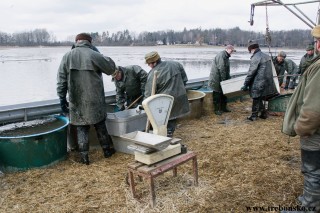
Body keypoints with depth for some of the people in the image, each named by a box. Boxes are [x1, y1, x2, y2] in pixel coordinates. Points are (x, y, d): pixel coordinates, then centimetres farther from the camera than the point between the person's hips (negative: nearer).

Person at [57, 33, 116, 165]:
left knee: (81, 127, 10)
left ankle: (84, 156, 12)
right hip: (94, 99, -2)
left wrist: (62, 98, 9)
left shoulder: (67, 56, 3)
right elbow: (111, 68, 3)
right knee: (100, 125, 13)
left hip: (76, 100, 2)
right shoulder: (94, 55, -8)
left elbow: (61, 80, 3)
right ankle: (107, 149, 25)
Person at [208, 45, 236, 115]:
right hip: (217, 79, -10)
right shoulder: (221, 56, -19)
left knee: (224, 93, 15)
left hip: (222, 78, 10)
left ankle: (223, 107, 26)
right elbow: (221, 69, -23)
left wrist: (228, 78, 15)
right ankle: (217, 109, 7)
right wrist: (224, 80, -20)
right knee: (217, 94, -2)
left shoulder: (226, 56, 15)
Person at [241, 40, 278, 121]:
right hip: (267, 83, 8)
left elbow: (251, 73, -16)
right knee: (260, 99, 18)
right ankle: (263, 114, 24)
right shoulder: (266, 56, 11)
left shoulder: (255, 58, -16)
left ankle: (254, 116, 12)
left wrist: (245, 85, -9)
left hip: (258, 84, -8)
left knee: (256, 100, 3)